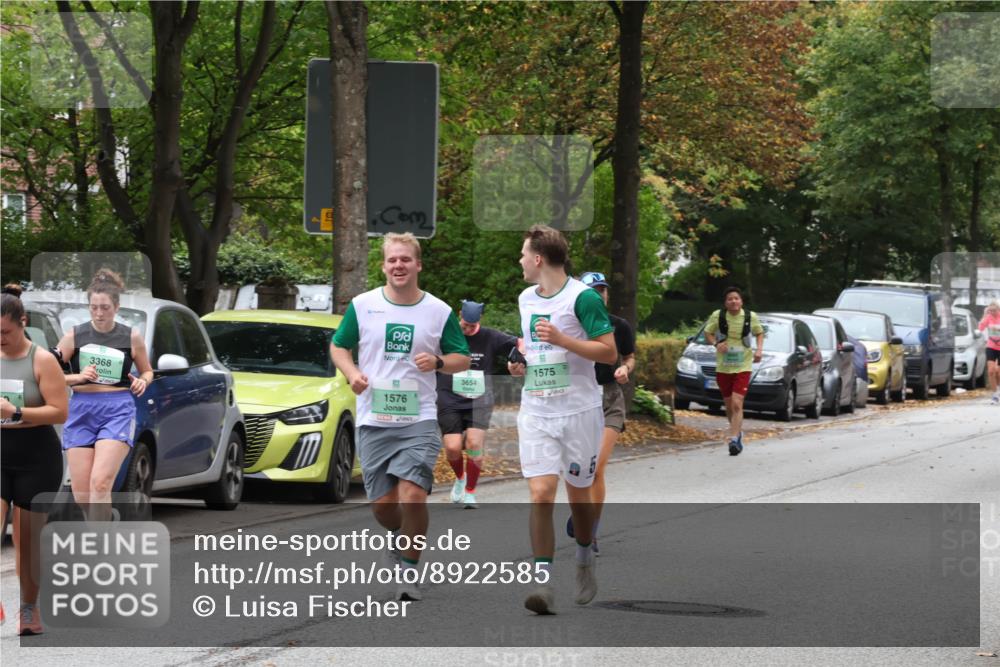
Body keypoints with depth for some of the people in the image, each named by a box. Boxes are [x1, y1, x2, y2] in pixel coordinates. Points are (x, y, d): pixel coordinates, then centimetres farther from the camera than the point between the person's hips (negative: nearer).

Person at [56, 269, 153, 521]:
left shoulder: (132, 337, 5)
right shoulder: (74, 336, 4)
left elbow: (147, 371, 19)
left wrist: (142, 381, -4)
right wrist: (78, 377, -12)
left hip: (118, 410, -2)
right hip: (81, 410, 2)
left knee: (100, 482, -19)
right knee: (81, 493, -1)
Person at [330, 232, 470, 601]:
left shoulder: (439, 311, 2)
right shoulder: (362, 305, 3)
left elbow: (463, 359, 9)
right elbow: (338, 346, 13)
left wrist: (438, 361, -13)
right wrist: (352, 373, -6)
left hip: (419, 420, -1)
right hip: (373, 420, 1)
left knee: (412, 496, -17)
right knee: (382, 504, 2)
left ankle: (410, 569, 0)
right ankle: (399, 536, 37)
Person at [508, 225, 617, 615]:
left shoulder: (582, 298, -10)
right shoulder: (526, 299, 11)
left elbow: (609, 352, -13)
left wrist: (560, 338, -23)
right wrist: (520, 361, 8)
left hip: (579, 411, -4)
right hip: (535, 414, 4)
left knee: (578, 495, 9)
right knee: (541, 495, -11)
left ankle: (584, 565, 35)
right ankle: (543, 583, -13)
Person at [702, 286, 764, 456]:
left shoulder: (750, 317, -5)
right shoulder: (717, 316, -6)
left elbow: (759, 333, 13)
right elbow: (708, 332, 7)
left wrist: (759, 349, -4)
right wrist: (716, 343, -13)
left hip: (743, 367, -2)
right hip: (723, 367, 2)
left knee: (737, 404, -16)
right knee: (729, 406, 13)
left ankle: (734, 439, -18)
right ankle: (738, 431, 37)